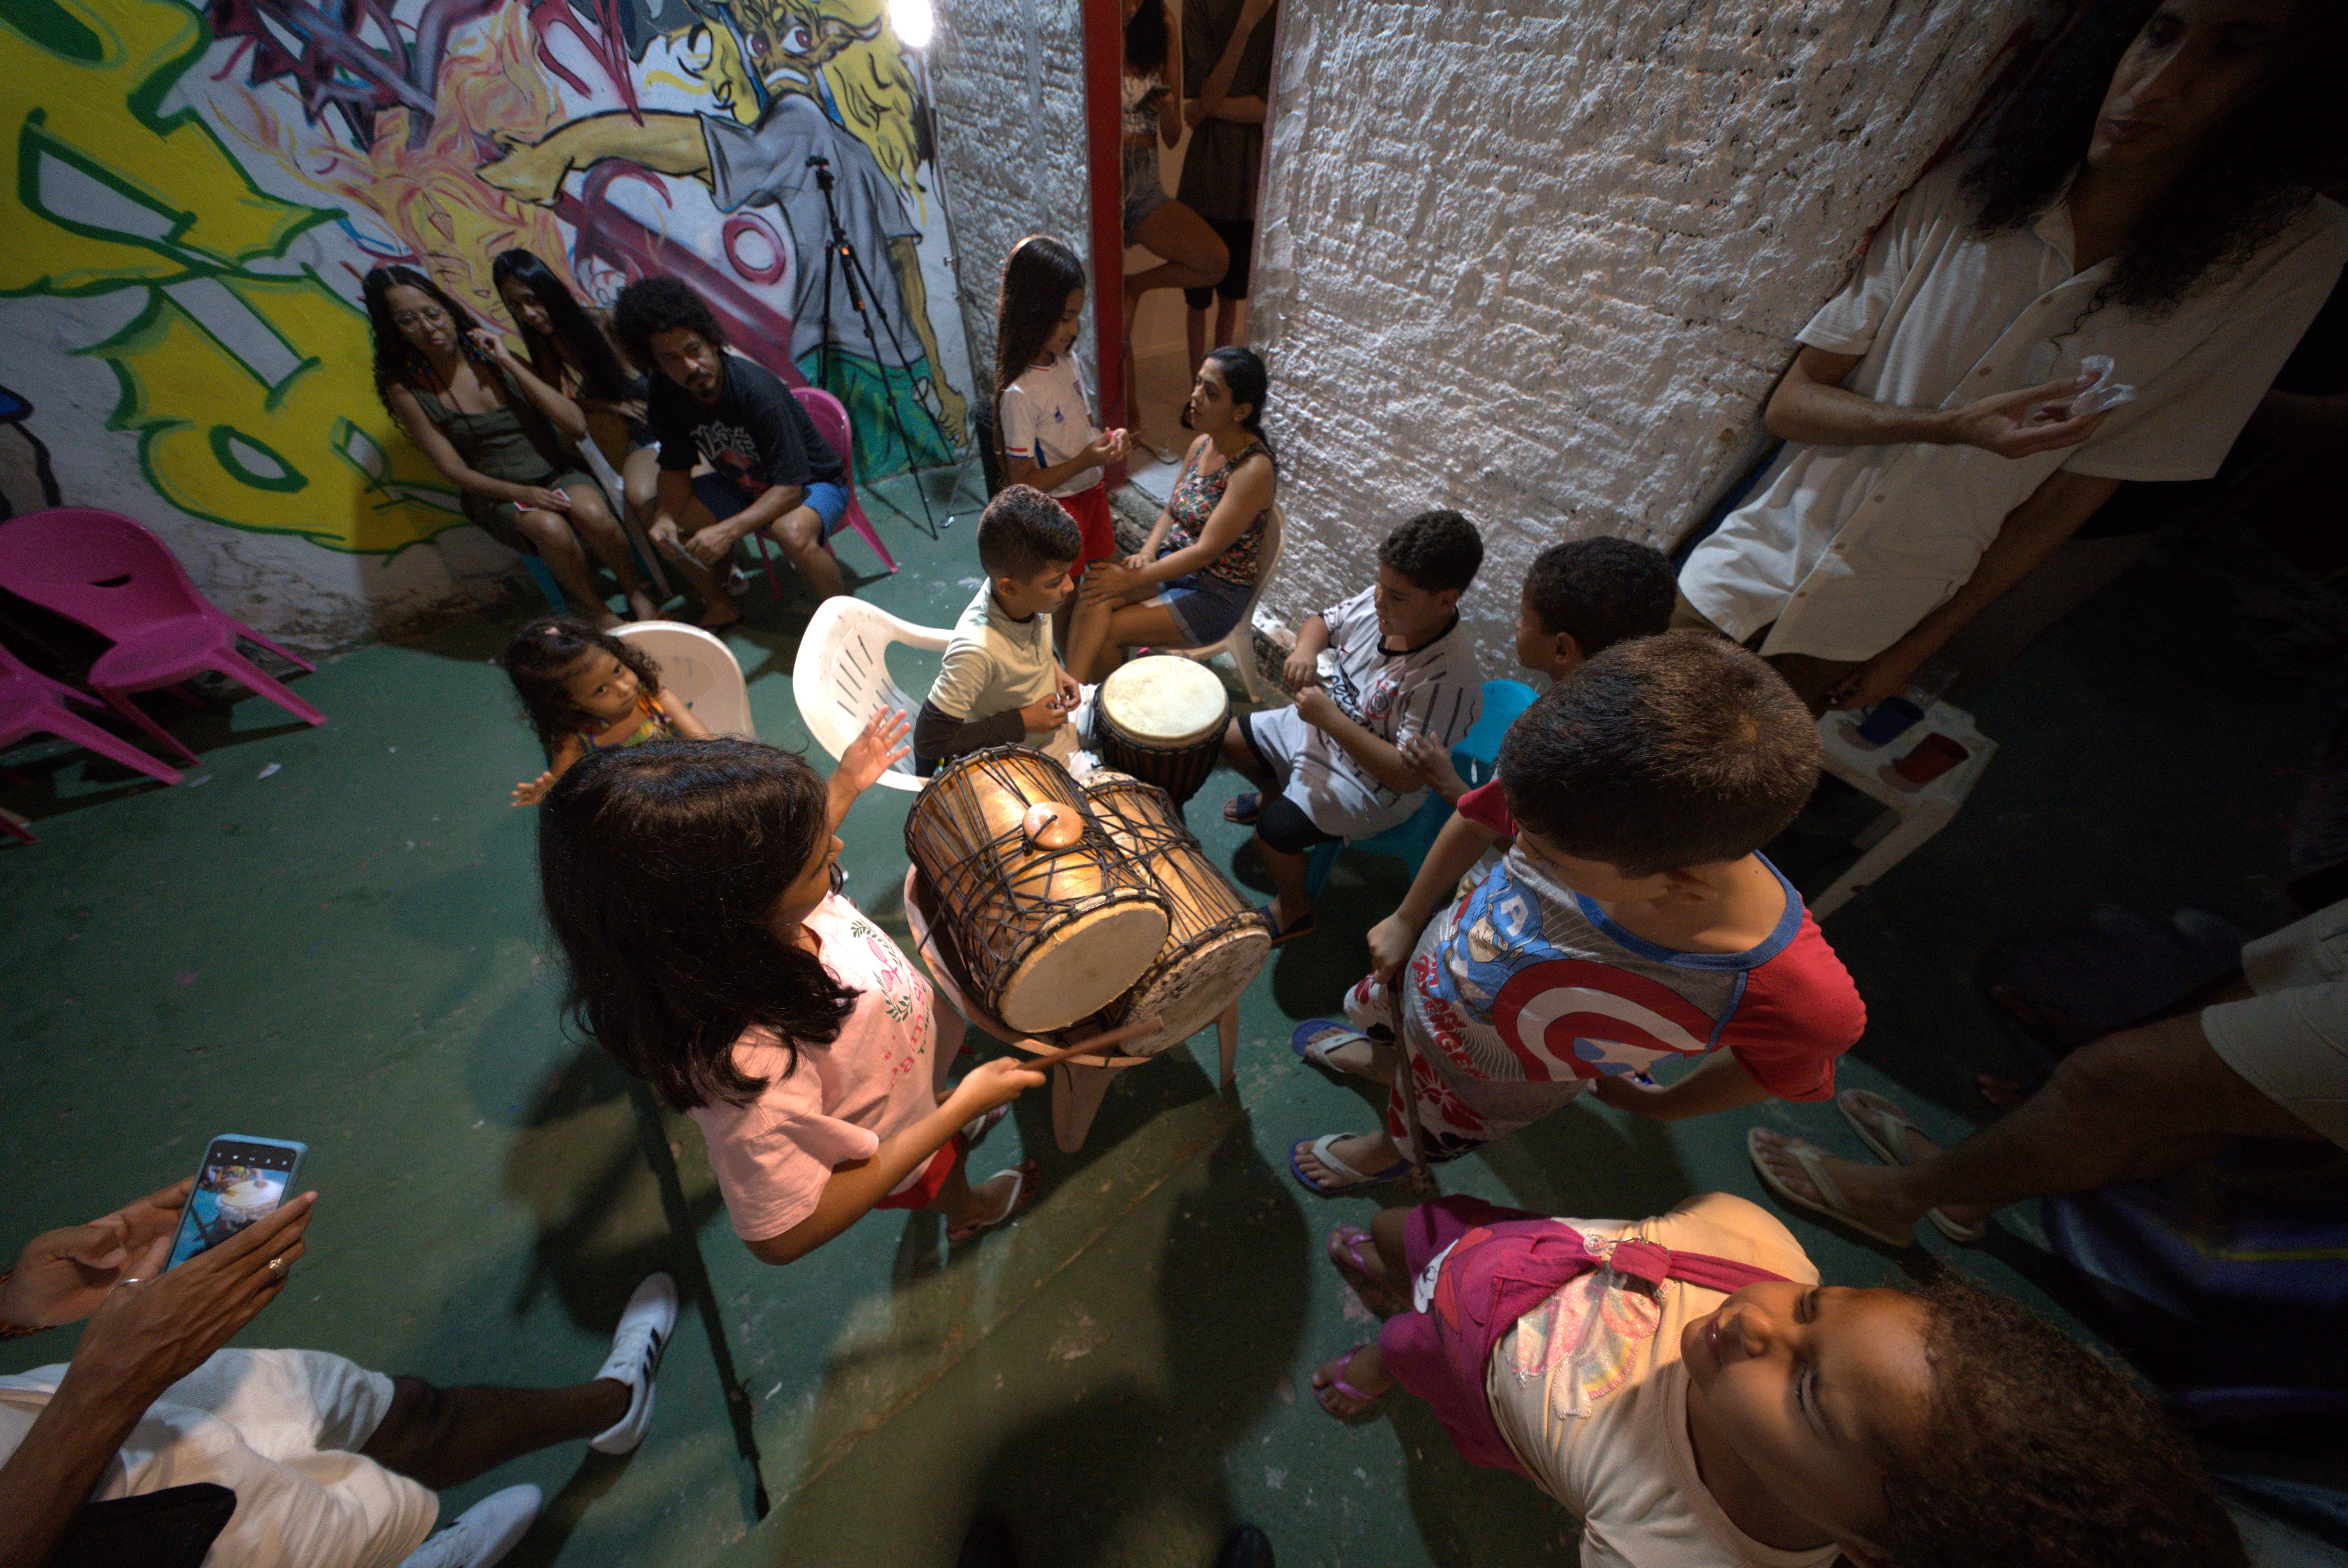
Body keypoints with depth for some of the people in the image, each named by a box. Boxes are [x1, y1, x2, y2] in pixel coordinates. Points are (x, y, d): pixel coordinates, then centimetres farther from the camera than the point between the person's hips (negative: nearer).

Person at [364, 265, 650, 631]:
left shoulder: (496, 358, 3)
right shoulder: (406, 389, 0)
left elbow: (577, 425, -8)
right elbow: (455, 470, -2)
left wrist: (509, 363, -9)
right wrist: (520, 493, -19)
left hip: (557, 473, 1)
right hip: (495, 493, -1)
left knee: (593, 515, -34)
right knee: (550, 528, -35)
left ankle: (637, 596, -14)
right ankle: (598, 613, -15)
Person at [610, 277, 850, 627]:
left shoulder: (757, 390, -28)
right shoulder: (666, 395, -10)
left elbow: (789, 488, -31)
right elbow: (676, 468, 0)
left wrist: (728, 532, -39)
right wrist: (667, 516, -22)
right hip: (743, 485, 7)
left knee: (793, 532, -40)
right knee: (656, 518, -3)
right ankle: (720, 607, 17)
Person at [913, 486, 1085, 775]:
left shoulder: (1027, 594, -20)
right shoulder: (978, 651, -40)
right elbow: (930, 742, -30)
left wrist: (1053, 667, -9)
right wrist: (1022, 723, -27)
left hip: (1053, 714, 7)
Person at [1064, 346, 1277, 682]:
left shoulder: (1254, 469, -20)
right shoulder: (1202, 444, 4)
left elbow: (1206, 551, -23)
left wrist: (1132, 579, -22)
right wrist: (1146, 554, -8)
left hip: (1216, 595, -7)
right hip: (1173, 565, 7)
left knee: (1106, 634, -17)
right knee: (1094, 593, -21)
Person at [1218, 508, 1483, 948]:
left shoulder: (1447, 675, -34)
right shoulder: (1380, 600, -15)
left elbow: (1408, 774, -34)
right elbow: (1323, 622, 4)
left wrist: (1330, 719, -36)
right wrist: (1306, 648, -21)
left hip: (1372, 782, -8)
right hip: (1325, 724, 8)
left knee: (1272, 833, -20)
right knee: (1232, 739, 13)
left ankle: (1294, 909, 13)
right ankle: (1275, 794, 44)